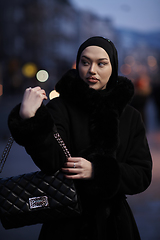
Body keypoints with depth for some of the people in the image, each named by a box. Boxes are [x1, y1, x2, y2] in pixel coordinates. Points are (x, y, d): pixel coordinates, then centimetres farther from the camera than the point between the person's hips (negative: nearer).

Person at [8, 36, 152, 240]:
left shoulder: (130, 117, 2)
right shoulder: (60, 108, -7)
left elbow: (142, 175, -4)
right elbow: (52, 163, -24)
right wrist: (29, 119, -40)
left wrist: (96, 171, -19)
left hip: (114, 224, 3)